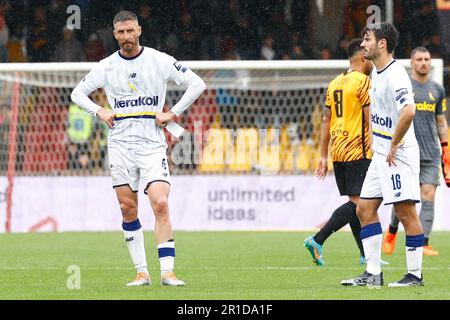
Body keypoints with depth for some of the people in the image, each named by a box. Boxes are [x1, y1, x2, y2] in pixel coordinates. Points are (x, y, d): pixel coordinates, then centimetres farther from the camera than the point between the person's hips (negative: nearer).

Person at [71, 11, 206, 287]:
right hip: (120, 145, 3)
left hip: (152, 144, -3)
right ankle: (142, 272, 8)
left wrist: (172, 114, -5)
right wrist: (99, 112, 1)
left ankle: (168, 271, -17)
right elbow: (78, 92, 18)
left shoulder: (159, 60, -1)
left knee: (161, 204, -16)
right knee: (128, 209, 1)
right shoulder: (106, 67, 6)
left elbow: (197, 84, 1)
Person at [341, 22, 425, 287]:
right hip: (381, 154, 10)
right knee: (365, 208, 8)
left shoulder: (395, 75, -18)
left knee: (406, 211, -6)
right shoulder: (377, 74, 14)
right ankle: (373, 273, 11)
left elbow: (408, 111, -32)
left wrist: (393, 146, -23)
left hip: (399, 154, -10)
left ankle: (415, 274, 0)